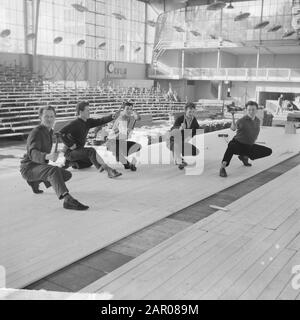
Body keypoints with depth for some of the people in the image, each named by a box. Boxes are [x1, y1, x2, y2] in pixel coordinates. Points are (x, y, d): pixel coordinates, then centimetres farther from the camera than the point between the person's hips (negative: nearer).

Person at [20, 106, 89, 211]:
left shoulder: (49, 131, 10)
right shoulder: (36, 132, -18)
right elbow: (33, 153, -36)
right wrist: (47, 156, -55)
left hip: (40, 166, 9)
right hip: (29, 167, -9)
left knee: (67, 175, 8)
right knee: (53, 170, -37)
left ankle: (35, 182, 20)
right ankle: (68, 200, -54)